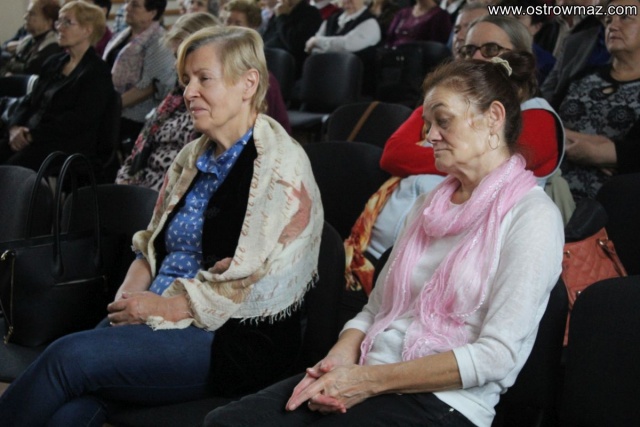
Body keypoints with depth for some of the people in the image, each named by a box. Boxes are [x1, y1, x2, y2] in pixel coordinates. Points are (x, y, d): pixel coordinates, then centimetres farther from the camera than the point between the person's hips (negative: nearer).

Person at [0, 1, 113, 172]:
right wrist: (16, 127, -4)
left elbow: (79, 119, -14)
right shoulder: (53, 63, 20)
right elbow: (29, 101, 18)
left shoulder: (98, 73, -4)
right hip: (29, 137, 7)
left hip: (68, 149, -7)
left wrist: (33, 135, -16)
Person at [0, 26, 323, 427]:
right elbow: (152, 246, 22)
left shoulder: (280, 165, -7)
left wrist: (166, 307, -13)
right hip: (157, 318, 6)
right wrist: (129, 296, 0)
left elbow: (266, 288, -14)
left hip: (236, 338, -6)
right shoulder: (194, 156, 18)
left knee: (69, 357, -24)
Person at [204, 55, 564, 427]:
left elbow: (498, 355, -14)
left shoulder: (531, 216, -6)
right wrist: (342, 358, -5)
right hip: (368, 380, 7)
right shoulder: (429, 204, 19)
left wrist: (368, 380, -15)